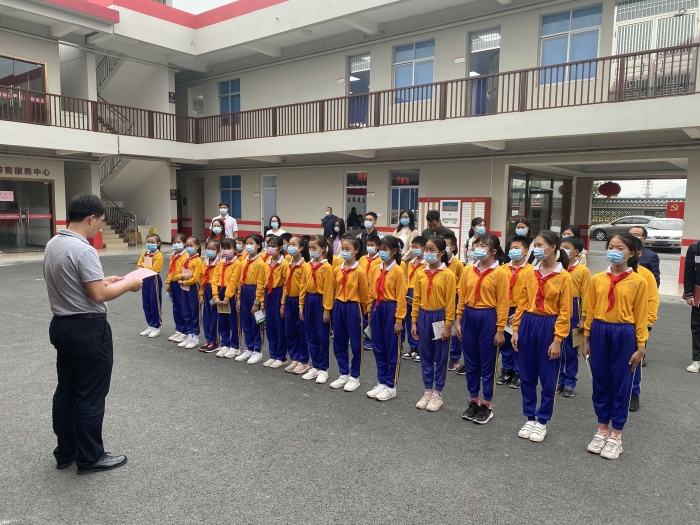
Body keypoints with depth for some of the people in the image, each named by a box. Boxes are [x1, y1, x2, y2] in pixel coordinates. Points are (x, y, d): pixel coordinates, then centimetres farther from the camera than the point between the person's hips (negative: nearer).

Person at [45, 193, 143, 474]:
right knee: (90, 396, 3)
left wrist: (105, 280, 13)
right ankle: (90, 457, 16)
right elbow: (98, 295, -23)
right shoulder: (83, 250, -22)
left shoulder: (52, 244, 7)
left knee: (66, 391, 17)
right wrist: (128, 284, -9)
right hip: (88, 329, -9)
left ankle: (65, 452, 30)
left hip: (61, 325, 9)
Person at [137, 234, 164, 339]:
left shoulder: (159, 255, -11)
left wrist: (144, 266, -8)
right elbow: (139, 266, 6)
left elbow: (154, 269, -19)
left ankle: (156, 327, 9)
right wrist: (147, 268, -12)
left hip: (154, 280, -7)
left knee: (155, 304, -1)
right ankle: (150, 326, 23)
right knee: (146, 304, 12)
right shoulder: (144, 254, 10)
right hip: (145, 279, 7)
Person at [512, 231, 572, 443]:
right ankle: (530, 418, 26)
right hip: (528, 324, 5)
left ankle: (542, 421, 22)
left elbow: (565, 312, -9)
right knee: (526, 376, 11)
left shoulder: (563, 277, -8)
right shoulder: (531, 274, 5)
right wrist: (516, 329, 5)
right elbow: (522, 303, 8)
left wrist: (557, 340, -12)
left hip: (549, 326, -5)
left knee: (548, 378, 7)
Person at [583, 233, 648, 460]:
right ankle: (602, 430, 27)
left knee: (620, 384, 6)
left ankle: (616, 436, 21)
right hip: (599, 332, 3)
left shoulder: (638, 281, -4)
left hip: (624, 334, -3)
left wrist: (640, 347, -4)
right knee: (600, 383, 11)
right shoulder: (597, 279, 3)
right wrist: (586, 339, 8)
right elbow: (590, 311, 7)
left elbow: (641, 316, -3)